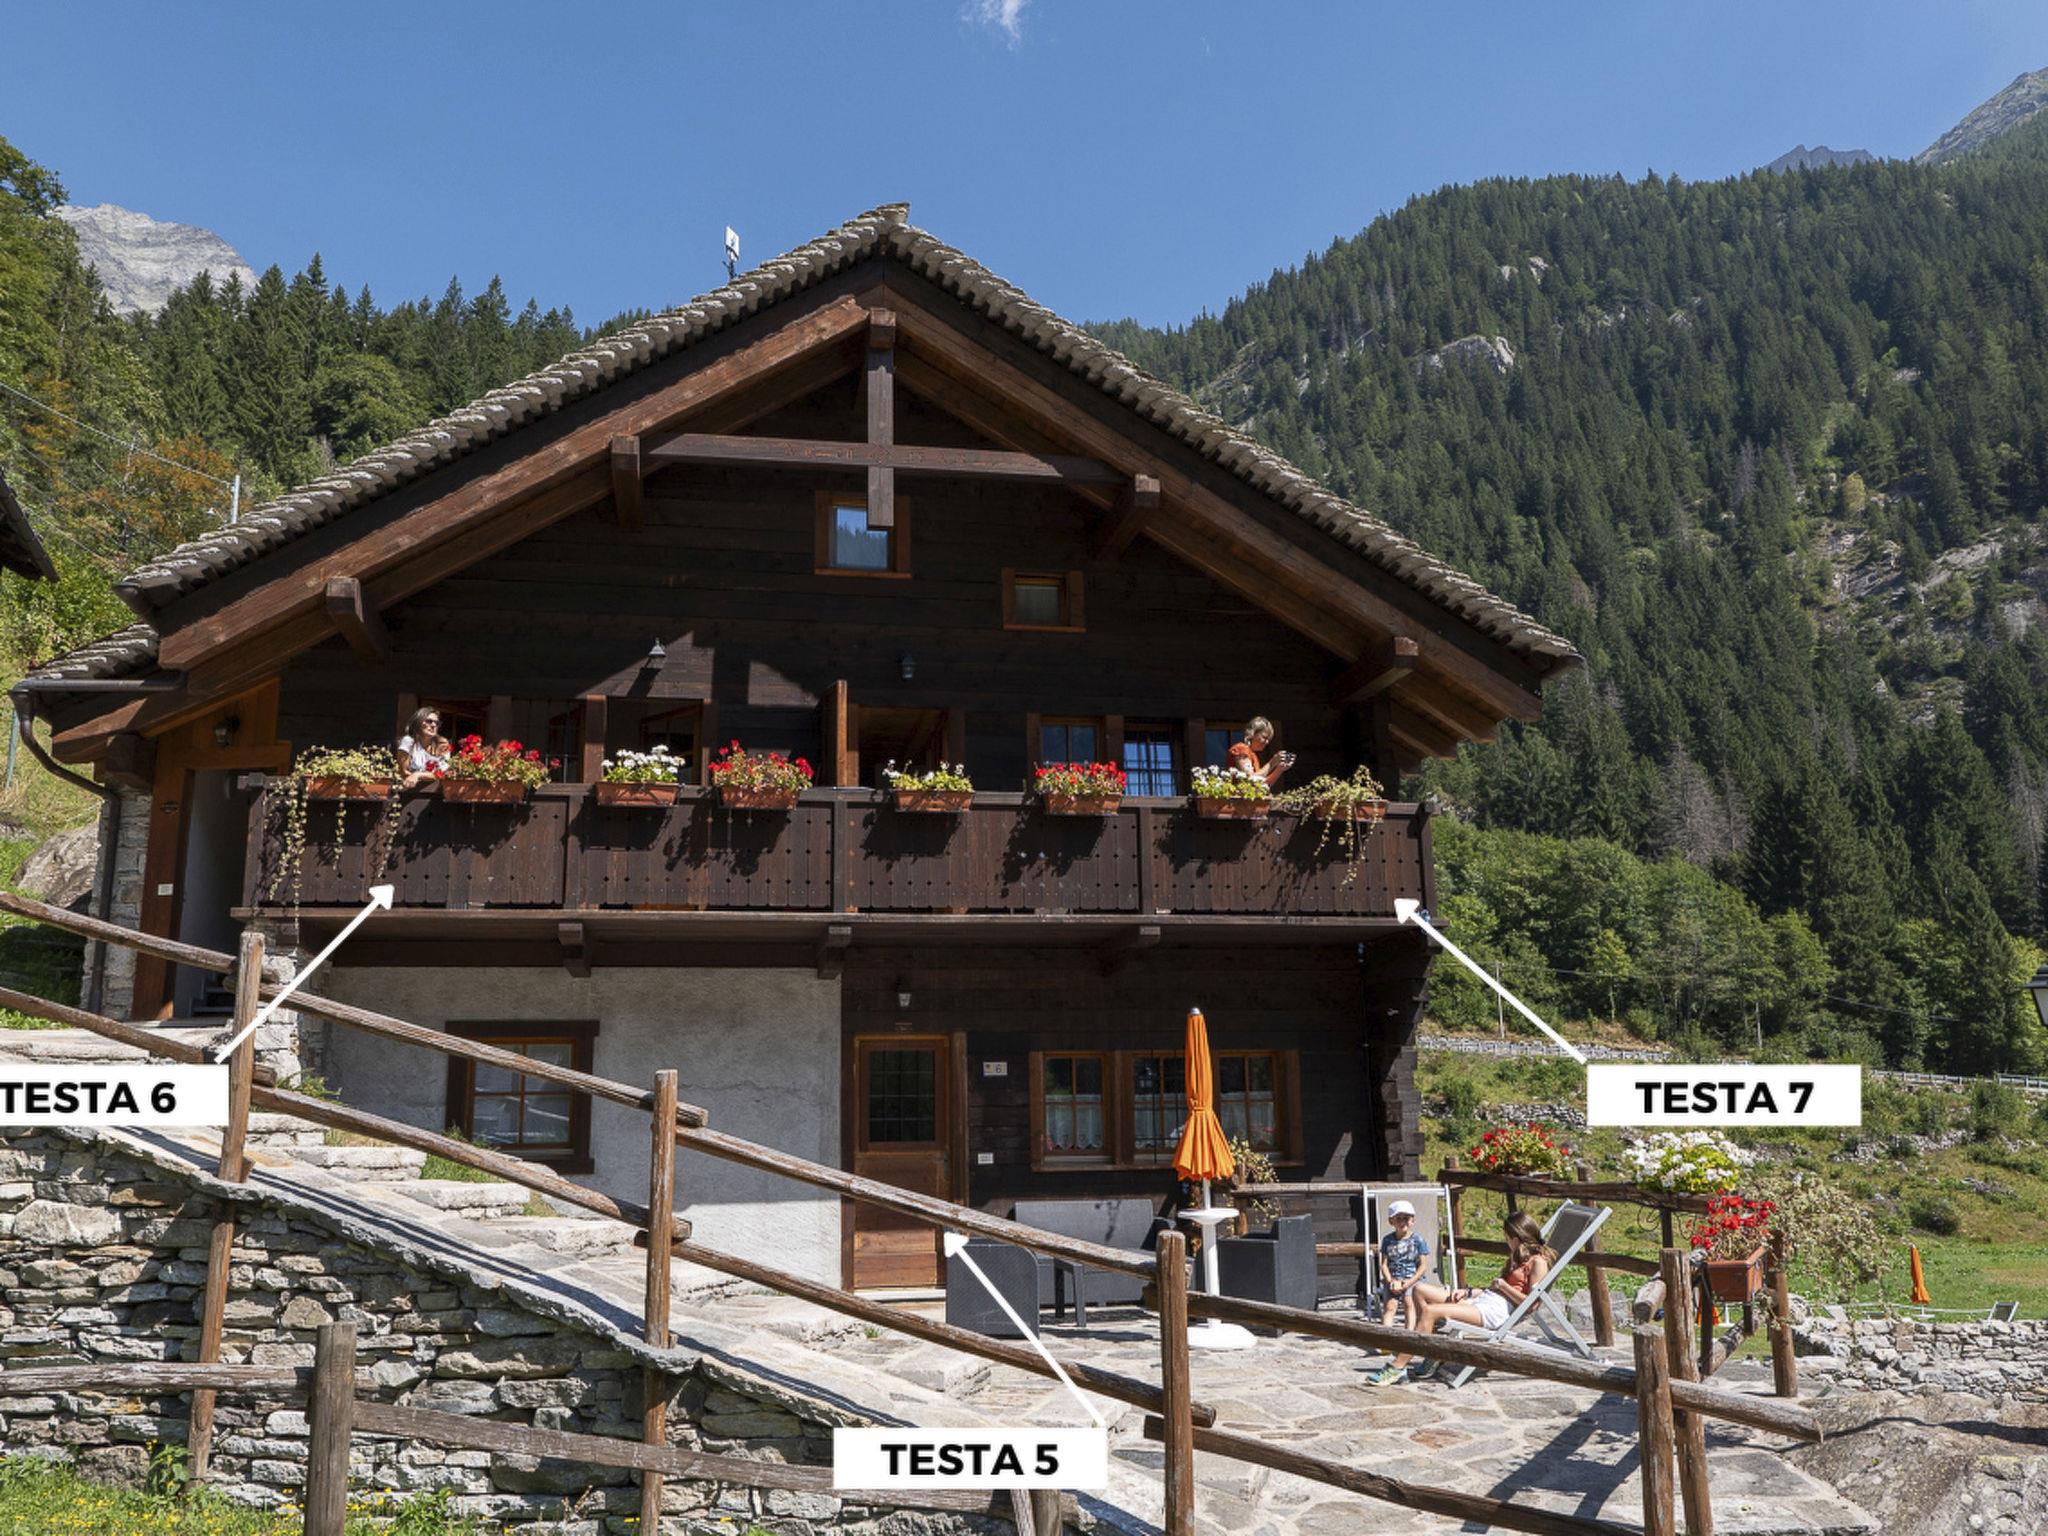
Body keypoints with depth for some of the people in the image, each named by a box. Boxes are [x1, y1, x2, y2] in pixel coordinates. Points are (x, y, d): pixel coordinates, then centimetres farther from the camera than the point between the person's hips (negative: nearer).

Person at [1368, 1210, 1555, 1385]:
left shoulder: (1538, 1262, -3)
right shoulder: (1520, 1258, 27)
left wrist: (1502, 1285, -9)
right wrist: (1467, 1293, 13)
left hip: (1497, 1309, -11)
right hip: (1481, 1299, 11)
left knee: (1431, 1311, -25)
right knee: (1421, 1291, 1)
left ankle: (1397, 1368, -24)